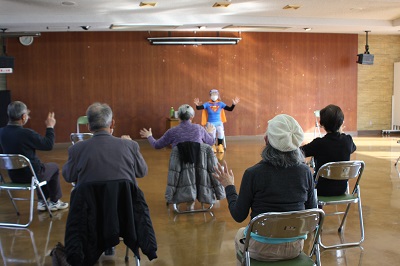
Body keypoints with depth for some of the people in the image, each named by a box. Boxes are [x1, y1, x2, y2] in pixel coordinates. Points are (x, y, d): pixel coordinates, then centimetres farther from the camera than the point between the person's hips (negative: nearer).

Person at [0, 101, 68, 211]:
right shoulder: (27, 133, -28)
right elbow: (49, 145, -16)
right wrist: (50, 127, -3)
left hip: (14, 175, 6)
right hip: (31, 175, -6)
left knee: (42, 166, 34)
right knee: (54, 167, 24)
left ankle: (42, 202, 36)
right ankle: (54, 202, 34)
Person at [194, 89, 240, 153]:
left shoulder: (221, 104, 4)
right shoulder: (207, 104, -1)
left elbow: (230, 109, -2)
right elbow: (198, 108, -13)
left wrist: (233, 104, -20)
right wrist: (197, 105, -35)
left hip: (219, 123, 1)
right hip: (210, 123, -1)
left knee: (220, 132, -31)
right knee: (212, 132, -33)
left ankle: (220, 146, -13)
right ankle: (212, 146, -13)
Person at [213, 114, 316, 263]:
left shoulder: (253, 174, -22)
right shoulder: (305, 171, -13)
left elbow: (238, 216, -11)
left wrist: (229, 186, 3)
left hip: (262, 250, -3)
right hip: (295, 248, 3)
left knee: (239, 234, 32)